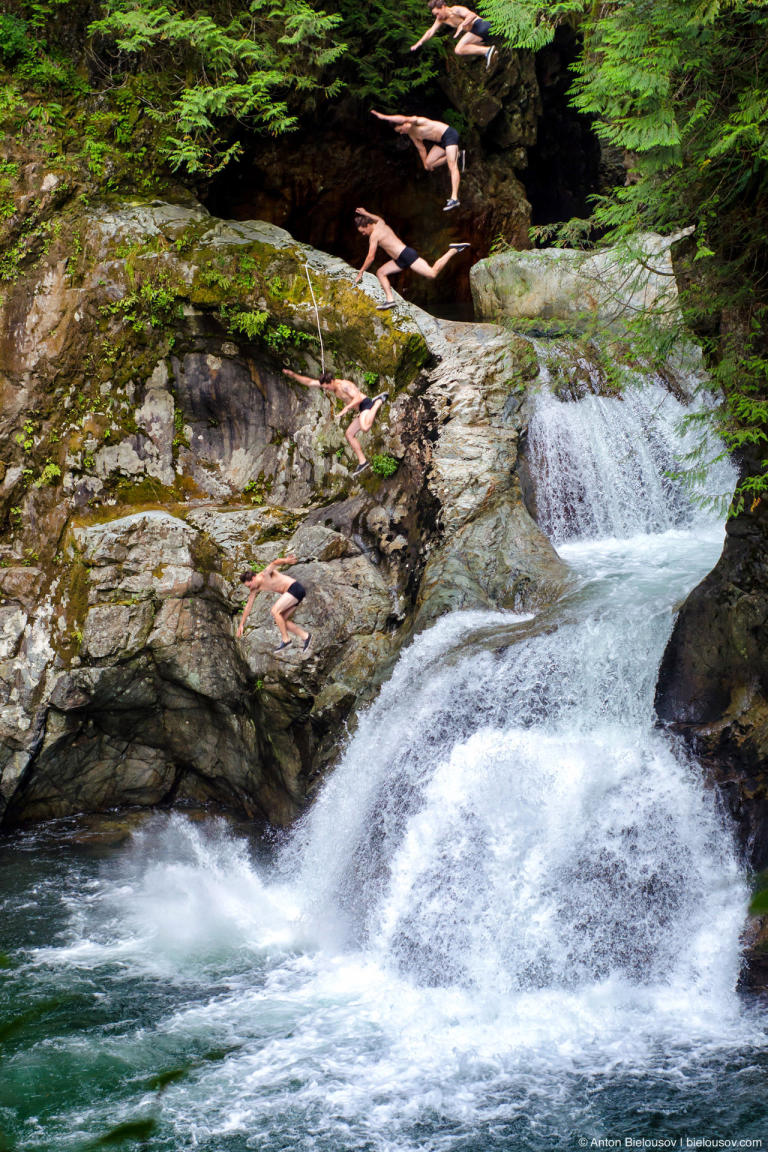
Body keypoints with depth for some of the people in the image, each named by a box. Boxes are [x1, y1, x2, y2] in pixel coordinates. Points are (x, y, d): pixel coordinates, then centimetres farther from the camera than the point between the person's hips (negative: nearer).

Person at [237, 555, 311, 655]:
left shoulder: (265, 574, -17)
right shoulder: (255, 588, 8)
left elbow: (275, 563, -37)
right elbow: (248, 606, 16)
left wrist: (286, 561, -60)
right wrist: (241, 624, 18)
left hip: (295, 588, -9)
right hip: (292, 593, 9)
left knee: (275, 611, -18)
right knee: (281, 620, 5)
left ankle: (285, 639, -13)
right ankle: (305, 636, 9)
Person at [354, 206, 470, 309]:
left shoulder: (374, 235, -12)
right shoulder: (381, 223, 14)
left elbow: (371, 257, -12)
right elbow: (377, 218, 44)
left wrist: (361, 272, -4)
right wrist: (365, 213, 50)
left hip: (407, 255, -11)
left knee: (432, 274, -16)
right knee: (380, 272, 8)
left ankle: (453, 250, -5)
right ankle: (390, 299, 1)